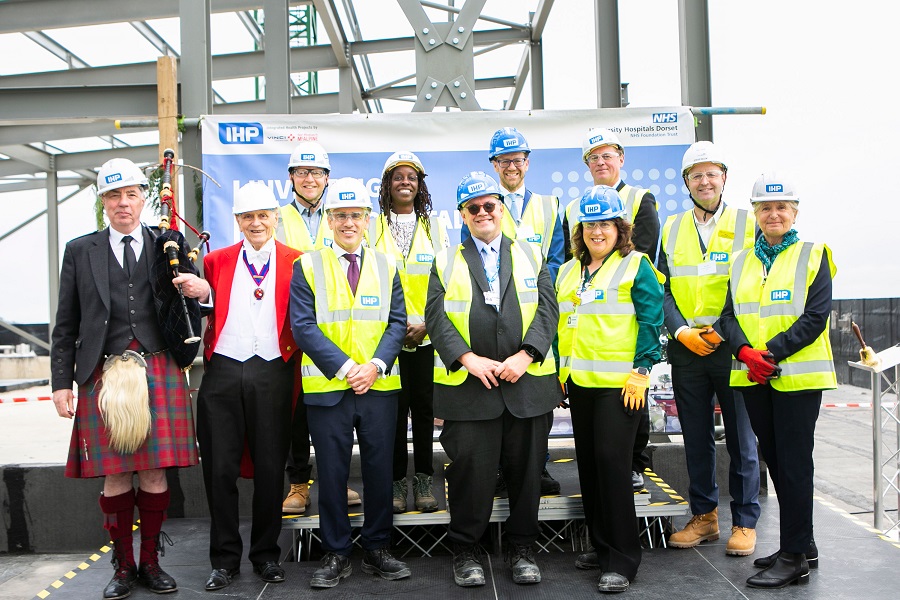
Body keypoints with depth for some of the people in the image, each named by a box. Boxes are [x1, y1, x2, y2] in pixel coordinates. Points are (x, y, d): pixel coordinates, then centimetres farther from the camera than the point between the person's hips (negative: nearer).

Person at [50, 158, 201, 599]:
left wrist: (202, 292, -10)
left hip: (159, 372, 0)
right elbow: (66, 325, 10)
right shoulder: (80, 251, 11)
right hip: (104, 375, 0)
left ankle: (151, 562, 19)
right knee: (115, 476, 3)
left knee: (155, 474, 3)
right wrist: (62, 382, 4)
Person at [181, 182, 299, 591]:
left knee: (270, 467, 5)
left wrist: (293, 351, -5)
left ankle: (266, 555, 20)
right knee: (220, 468, 3)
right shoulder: (216, 260, 13)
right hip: (223, 372, 2)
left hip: (272, 373, -1)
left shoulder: (295, 262, 7)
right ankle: (224, 558, 16)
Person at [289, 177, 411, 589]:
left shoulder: (386, 266, 9)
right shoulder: (307, 266, 2)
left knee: (379, 470, 7)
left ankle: (377, 550, 22)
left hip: (380, 386, 2)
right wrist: (345, 367, -15)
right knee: (331, 473, 5)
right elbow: (303, 326, -6)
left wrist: (375, 365, -12)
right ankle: (336, 554, 18)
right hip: (326, 386, -2)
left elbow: (397, 323, 4)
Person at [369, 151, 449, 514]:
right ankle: (397, 480, 11)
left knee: (424, 407, 5)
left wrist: (427, 324, -6)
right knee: (393, 409, 0)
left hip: (427, 335, 1)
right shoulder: (372, 229, 6)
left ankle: (424, 480, 16)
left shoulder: (434, 228, 10)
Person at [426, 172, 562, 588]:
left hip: (528, 382, 2)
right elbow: (436, 317, -1)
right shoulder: (446, 262, 10)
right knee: (470, 468, 0)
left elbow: (547, 310, 3)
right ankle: (465, 550, 16)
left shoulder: (531, 257, 13)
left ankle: (520, 547, 24)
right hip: (467, 384, -1)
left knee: (526, 468, 7)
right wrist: (469, 359, -14)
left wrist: (524, 355, -12)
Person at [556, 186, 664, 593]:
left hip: (619, 383, -6)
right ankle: (601, 545, 25)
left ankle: (622, 560, 0)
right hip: (579, 381, 7)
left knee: (612, 461, -9)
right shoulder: (568, 272, 16)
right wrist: (561, 369, 14)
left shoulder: (635, 265, -2)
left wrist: (641, 370, -14)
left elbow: (651, 320, -7)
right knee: (588, 462, 11)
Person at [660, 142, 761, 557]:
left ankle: (745, 522, 16)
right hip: (686, 351, 3)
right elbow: (662, 290, 7)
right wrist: (681, 331, -8)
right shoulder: (672, 228, 11)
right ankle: (704, 516, 24)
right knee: (696, 439, 11)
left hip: (733, 348, -3)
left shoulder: (747, 224, 2)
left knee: (741, 440, 4)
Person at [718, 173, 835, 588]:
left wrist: (771, 352, -18)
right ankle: (802, 545, 25)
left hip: (797, 376, -5)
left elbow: (816, 316, -10)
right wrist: (745, 352, -14)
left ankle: (794, 558, 5)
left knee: (794, 462, -3)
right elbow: (729, 316, 5)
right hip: (753, 379, 5)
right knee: (775, 460, 12)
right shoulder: (742, 262, 13)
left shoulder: (813, 255, -1)